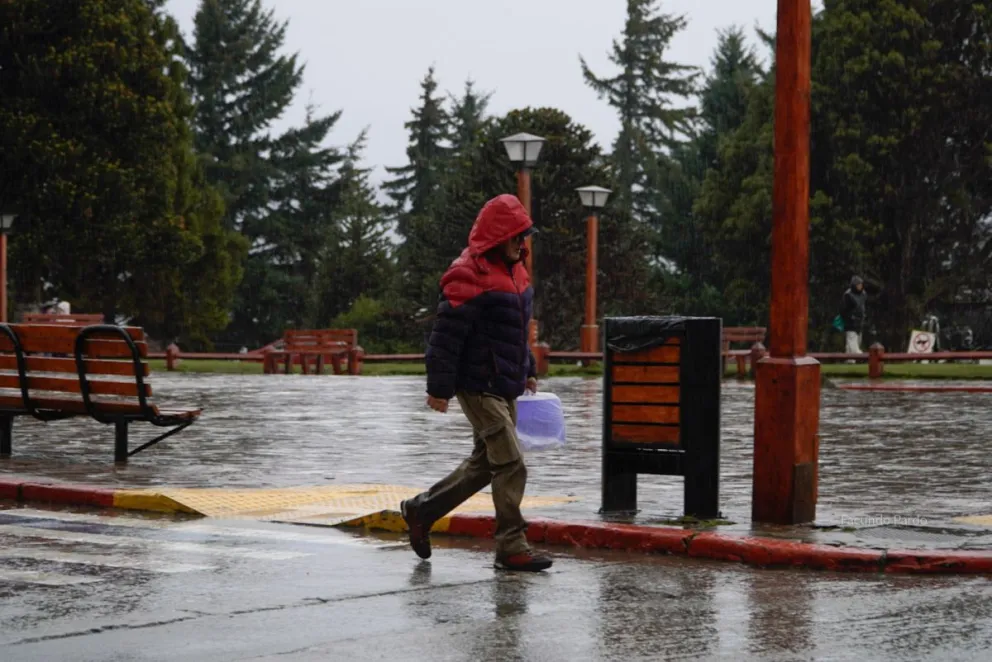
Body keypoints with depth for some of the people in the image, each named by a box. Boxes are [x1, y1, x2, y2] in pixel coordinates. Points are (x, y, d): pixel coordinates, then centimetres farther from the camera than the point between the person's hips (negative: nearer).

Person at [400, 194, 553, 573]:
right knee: (511, 465, -11)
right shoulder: (468, 276, -17)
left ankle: (421, 511, 29)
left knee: (484, 464, 17)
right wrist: (440, 388, -18)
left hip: (505, 388, 10)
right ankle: (511, 548, -4)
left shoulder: (513, 271, 13)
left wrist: (528, 371, 22)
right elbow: (446, 335, -18)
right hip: (479, 388, -10)